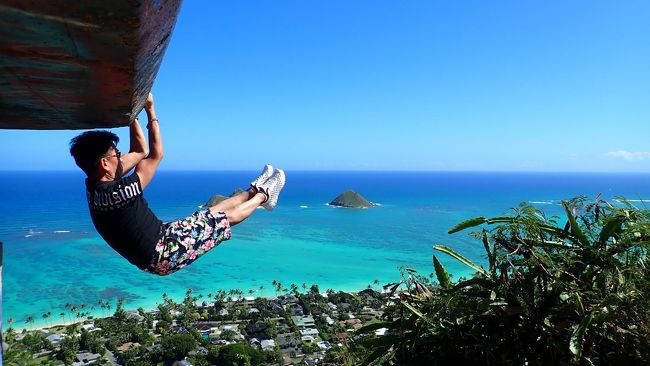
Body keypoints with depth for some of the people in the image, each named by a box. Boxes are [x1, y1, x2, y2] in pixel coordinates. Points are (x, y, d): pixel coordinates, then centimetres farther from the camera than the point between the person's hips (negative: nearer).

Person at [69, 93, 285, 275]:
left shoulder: (94, 187, -1)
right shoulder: (115, 192, -29)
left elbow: (139, 152, 5)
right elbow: (155, 155, -20)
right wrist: (150, 111, -13)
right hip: (164, 255, -9)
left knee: (214, 213, 18)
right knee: (226, 217, 4)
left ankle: (254, 191, 38)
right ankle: (263, 194, 29)